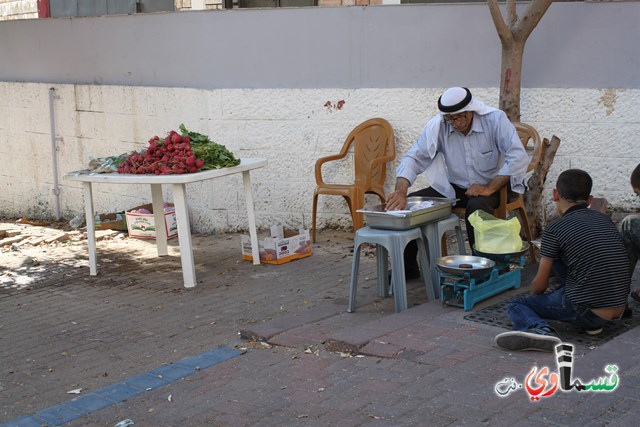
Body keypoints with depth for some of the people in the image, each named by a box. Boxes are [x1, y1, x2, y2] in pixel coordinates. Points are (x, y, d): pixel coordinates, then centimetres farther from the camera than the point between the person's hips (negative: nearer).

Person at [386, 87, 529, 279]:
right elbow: (414, 158, -13)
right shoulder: (438, 126, -10)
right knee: (409, 204, -13)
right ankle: (407, 267, 3)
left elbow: (518, 158, -23)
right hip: (453, 188, 4)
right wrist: (401, 192, -31)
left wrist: (489, 188, -29)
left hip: (490, 186, -4)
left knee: (477, 206, -38)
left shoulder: (495, 120, -18)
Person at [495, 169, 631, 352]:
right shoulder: (605, 220, 12)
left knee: (517, 304, 10)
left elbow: (540, 284, -2)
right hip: (619, 307, 6)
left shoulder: (554, 229, -6)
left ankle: (541, 330, -22)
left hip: (588, 312, -6)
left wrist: (535, 295, 23)